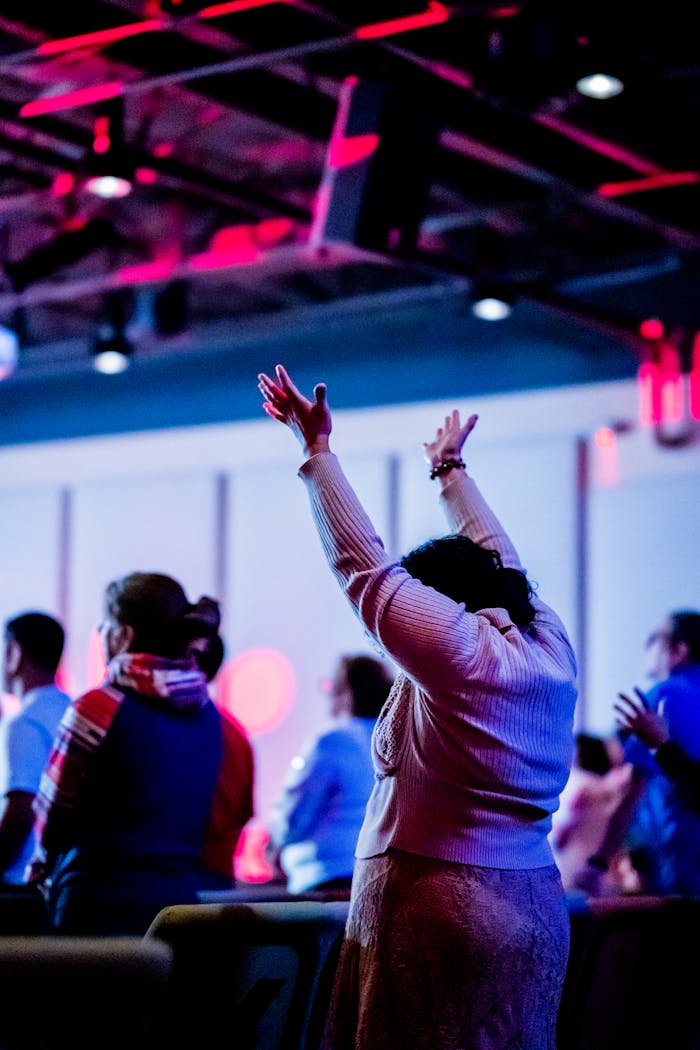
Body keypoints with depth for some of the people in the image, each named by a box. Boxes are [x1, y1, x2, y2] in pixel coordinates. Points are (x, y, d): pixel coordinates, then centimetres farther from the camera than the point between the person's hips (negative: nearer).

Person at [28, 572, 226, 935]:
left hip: (100, 907, -6)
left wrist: (45, 864, 19)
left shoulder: (98, 707, -12)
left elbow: (51, 815, -2)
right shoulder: (207, 712, 7)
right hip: (179, 900, 6)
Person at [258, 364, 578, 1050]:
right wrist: (450, 469, 38)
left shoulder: (454, 648, -11)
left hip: (437, 908, -8)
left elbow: (362, 563, -6)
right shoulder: (553, 649, 7)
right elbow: (497, 560, 23)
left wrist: (317, 449, 3)